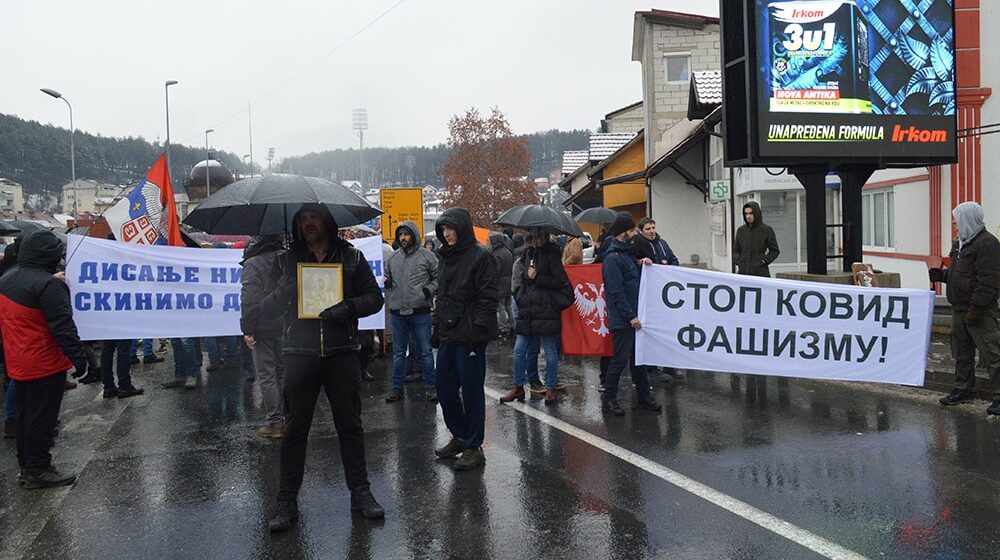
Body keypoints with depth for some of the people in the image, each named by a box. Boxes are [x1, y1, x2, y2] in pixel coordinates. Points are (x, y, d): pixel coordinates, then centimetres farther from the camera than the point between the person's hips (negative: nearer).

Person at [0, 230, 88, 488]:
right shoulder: (48, 284, -21)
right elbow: (62, 325, -24)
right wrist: (77, 355, -20)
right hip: (44, 363, -9)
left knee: (23, 415, 17)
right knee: (42, 417, 1)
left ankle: (26, 465, 28)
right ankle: (38, 470, 9)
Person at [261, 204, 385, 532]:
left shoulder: (351, 258, 6)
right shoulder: (287, 261, 8)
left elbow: (375, 297, 5)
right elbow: (266, 310, 6)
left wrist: (349, 307, -15)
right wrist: (280, 294, -17)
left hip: (341, 353, 0)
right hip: (300, 354, 1)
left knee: (350, 425, 7)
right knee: (295, 428, 5)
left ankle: (360, 493, 20)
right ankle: (287, 502, 15)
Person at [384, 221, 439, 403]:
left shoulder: (427, 256, -1)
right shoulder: (393, 257, 11)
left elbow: (438, 277, 2)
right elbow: (387, 278, 21)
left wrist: (429, 289, -13)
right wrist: (386, 282, -1)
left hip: (420, 311, -4)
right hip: (397, 312, 4)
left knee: (425, 351, 3)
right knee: (398, 352, 11)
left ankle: (430, 386, 13)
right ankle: (397, 387, 21)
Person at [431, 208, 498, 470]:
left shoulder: (480, 256, -9)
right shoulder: (447, 257, 15)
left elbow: (487, 298, -14)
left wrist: (479, 330, -20)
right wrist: (436, 328, 18)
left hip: (469, 337, -8)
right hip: (447, 336, 8)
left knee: (471, 391, 1)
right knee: (445, 389, 14)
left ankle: (473, 447, 14)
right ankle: (459, 437, 31)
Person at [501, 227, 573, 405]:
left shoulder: (551, 255, -6)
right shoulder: (530, 254, 14)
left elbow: (560, 282, -11)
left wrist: (537, 277, -14)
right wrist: (521, 298, 11)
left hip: (546, 312, -7)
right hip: (527, 311, 7)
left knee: (550, 351, 4)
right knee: (519, 350, 6)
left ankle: (550, 388, 14)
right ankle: (518, 387, 16)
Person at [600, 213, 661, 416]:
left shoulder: (627, 252, 14)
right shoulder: (613, 258, -16)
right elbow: (616, 292, -20)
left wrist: (641, 263, 6)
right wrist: (631, 316, -19)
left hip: (633, 316, 9)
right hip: (622, 320, -9)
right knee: (620, 359, -3)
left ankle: (643, 396, 24)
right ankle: (608, 399, 9)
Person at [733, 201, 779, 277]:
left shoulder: (767, 230, 0)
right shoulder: (741, 230, 9)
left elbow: (774, 251, 5)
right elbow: (736, 251, 18)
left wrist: (763, 262, -8)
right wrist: (738, 263, 1)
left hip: (760, 273, -3)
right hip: (743, 272, 3)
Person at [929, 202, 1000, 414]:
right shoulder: (960, 243, 17)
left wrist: (976, 309, -22)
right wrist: (942, 275, 6)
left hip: (981, 312, -9)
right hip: (959, 309, 9)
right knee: (961, 353, 15)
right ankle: (963, 390, 25)